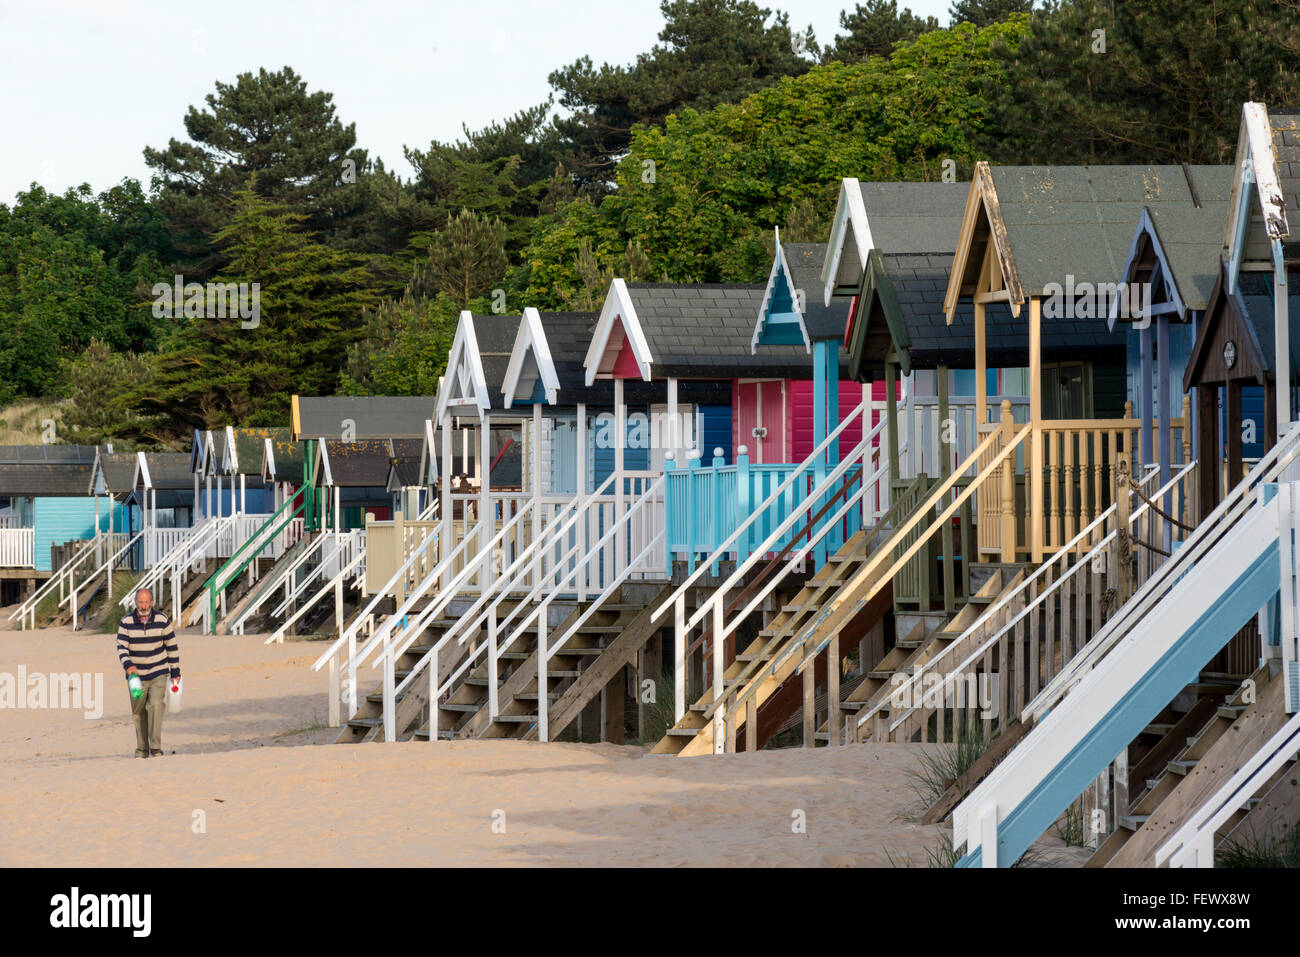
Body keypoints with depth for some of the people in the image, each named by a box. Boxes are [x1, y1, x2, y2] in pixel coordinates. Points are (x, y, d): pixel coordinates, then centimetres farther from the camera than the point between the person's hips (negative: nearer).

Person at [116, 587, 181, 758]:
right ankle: (141, 749, 20)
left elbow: (172, 646, 4)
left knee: (156, 706, -19)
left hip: (158, 674, -1)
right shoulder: (126, 623, -6)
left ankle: (156, 747, -17)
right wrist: (128, 664, -28)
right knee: (139, 713, 4)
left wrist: (175, 672, 7)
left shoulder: (162, 621, -5)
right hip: (136, 674, 1)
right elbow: (121, 647, -9)